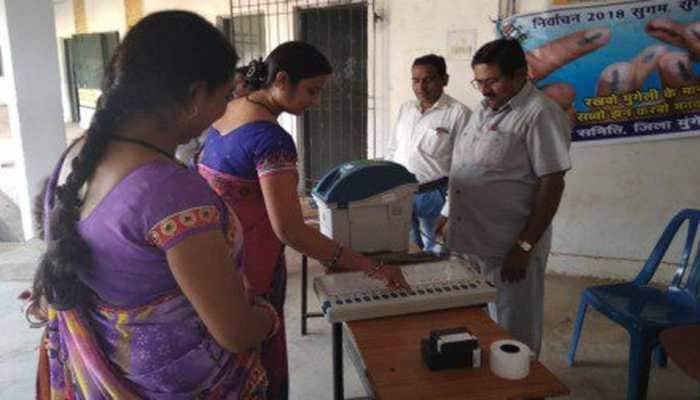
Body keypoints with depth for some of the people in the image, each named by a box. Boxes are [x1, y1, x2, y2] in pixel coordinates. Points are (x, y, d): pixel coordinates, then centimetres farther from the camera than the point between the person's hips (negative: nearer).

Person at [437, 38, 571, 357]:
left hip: (508, 250, -7)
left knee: (512, 338, 8)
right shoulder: (484, 109, 13)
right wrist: (446, 214, 18)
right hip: (467, 241, 8)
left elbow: (552, 185, -16)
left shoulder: (540, 115, -13)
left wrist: (524, 248, -18)